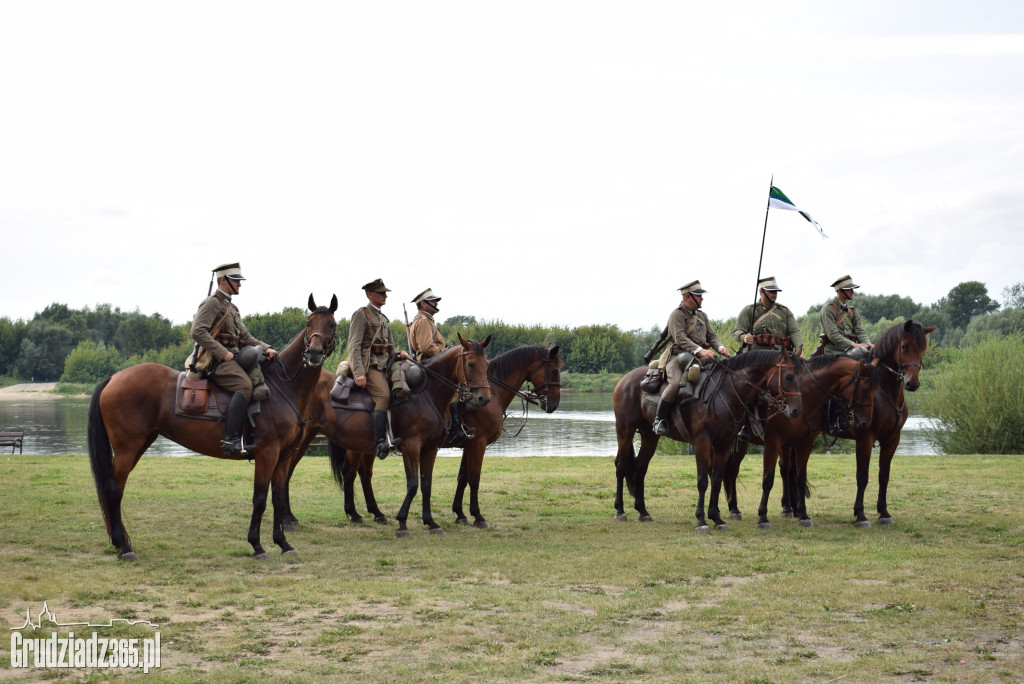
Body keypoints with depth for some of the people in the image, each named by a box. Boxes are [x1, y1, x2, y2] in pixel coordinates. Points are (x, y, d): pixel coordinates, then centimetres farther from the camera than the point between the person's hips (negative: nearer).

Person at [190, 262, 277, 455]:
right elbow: (198, 332, -18)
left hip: (232, 359, 10)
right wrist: (223, 353, -21)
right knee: (244, 385, -32)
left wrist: (265, 348, 5)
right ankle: (231, 439, -37)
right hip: (216, 361, -10)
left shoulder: (231, 307, 25)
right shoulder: (212, 303, -5)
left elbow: (245, 337, 24)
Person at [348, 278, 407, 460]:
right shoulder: (361, 314, -1)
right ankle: (380, 443, -32)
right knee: (383, 395, -27)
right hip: (368, 364, -9)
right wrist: (359, 373, -21)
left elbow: (390, 347, 27)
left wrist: (398, 354, 1)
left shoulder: (384, 319, 24)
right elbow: (354, 346, -10)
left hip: (383, 364, 9)